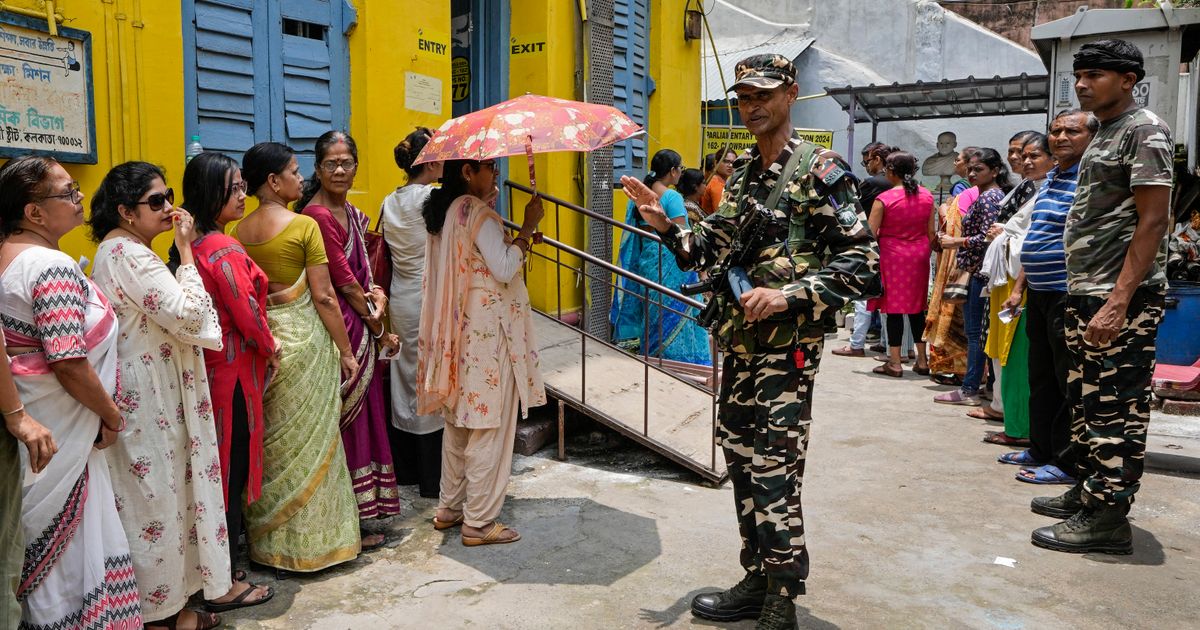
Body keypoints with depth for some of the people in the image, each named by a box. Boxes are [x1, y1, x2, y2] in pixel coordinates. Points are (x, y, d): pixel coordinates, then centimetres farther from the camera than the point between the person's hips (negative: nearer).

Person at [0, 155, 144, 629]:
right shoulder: (53, 266, -21)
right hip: (61, 427, -9)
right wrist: (111, 414, -11)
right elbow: (70, 363, -25)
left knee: (44, 533, 20)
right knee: (69, 536, 5)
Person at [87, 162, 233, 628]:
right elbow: (190, 316, -22)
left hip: (145, 390, 11)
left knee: (154, 495, 17)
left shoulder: (116, 251, 13)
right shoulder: (132, 256, -20)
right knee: (157, 496, 1)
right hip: (149, 398, -11)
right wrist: (186, 251, -17)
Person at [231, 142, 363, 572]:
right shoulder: (304, 226, -11)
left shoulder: (239, 232, 5)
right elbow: (323, 296, -12)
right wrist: (346, 351, -4)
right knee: (309, 441, 5)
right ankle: (310, 541, 14)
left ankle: (269, 541, 26)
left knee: (269, 442, 15)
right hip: (303, 340, -5)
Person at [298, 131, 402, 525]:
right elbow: (343, 280, -13)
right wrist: (378, 328, -4)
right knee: (345, 415, -1)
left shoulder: (352, 214, 13)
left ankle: (357, 512, 27)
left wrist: (377, 294, -8)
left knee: (361, 414, 14)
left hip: (360, 327, 9)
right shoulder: (317, 215, -15)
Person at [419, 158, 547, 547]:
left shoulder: (444, 211, 11)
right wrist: (528, 227, -13)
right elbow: (505, 268, -20)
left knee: (459, 419, 18)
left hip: (457, 331, 9)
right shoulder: (477, 213, -15)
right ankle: (479, 521, 7)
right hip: (487, 329, -9)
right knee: (490, 426, -1)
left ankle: (449, 507, 28)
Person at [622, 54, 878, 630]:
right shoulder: (742, 176, 16)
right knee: (740, 459, 13)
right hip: (737, 343, 8)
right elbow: (712, 252, 17)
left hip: (787, 345, -8)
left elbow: (862, 260, -12)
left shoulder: (820, 169, -7)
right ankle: (757, 580, 28)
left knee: (773, 474, -7)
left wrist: (788, 296, -22)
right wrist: (665, 225, 1)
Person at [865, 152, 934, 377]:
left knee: (894, 308, 2)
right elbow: (931, 232, 8)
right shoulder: (927, 196, 3)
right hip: (919, 256, 5)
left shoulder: (884, 199, -13)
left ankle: (894, 362, 6)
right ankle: (922, 360, 19)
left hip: (892, 255, -5)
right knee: (917, 307, 13)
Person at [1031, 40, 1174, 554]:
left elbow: (1152, 221, -16)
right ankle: (1086, 491, 26)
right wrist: (1079, 295, 18)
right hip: (1084, 294, 10)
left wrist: (1118, 302, -23)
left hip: (1120, 298, -10)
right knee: (1087, 400, 15)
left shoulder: (1144, 131, -8)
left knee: (1116, 409, -4)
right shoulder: (1103, 135, 19)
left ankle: (1108, 517, 2)